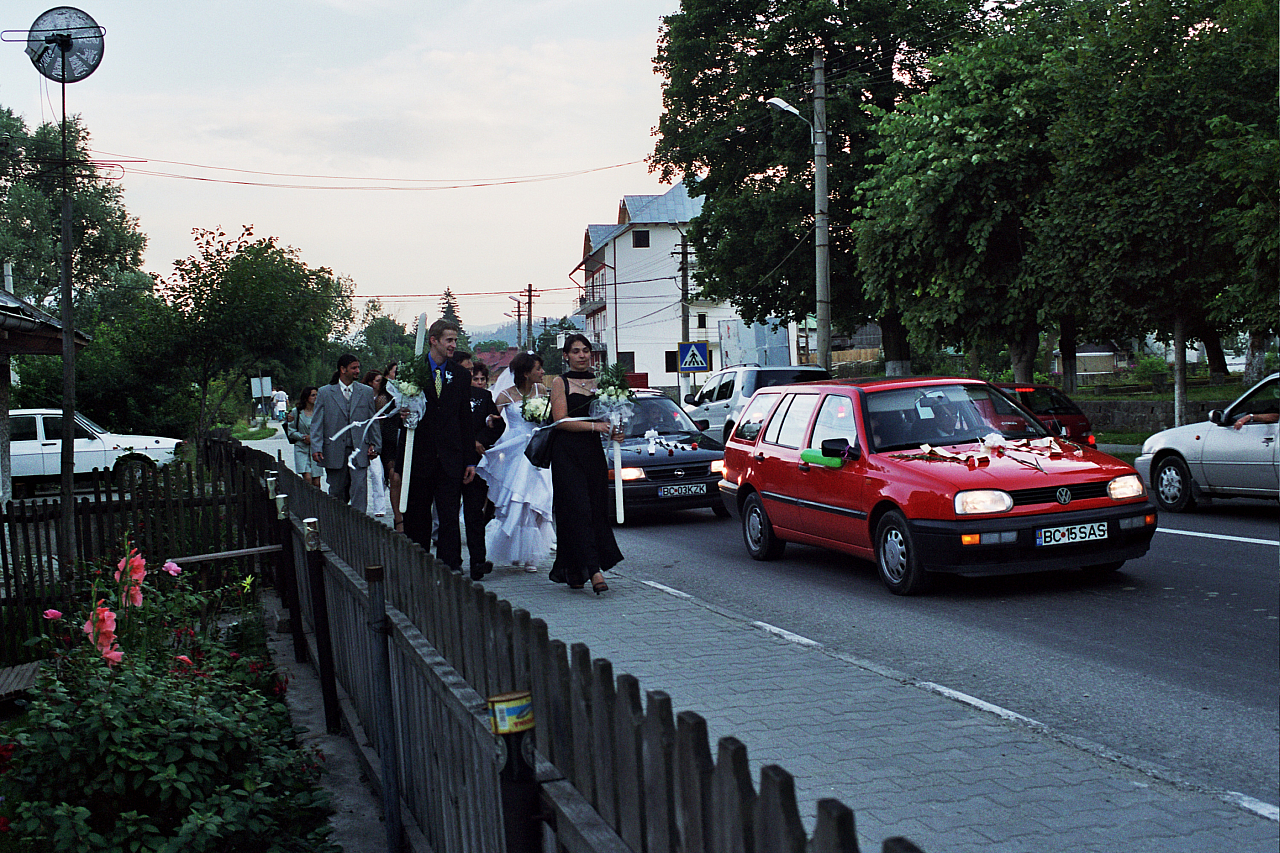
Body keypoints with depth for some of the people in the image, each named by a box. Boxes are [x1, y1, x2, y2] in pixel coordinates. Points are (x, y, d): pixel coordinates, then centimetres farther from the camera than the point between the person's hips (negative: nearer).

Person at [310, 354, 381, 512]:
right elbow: (317, 423, 3)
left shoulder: (366, 392, 9)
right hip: (335, 450, 0)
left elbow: (373, 421, 14)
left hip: (359, 451, 0)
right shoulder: (325, 393, 4)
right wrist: (316, 448, -8)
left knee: (359, 488, -11)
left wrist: (374, 445, 7)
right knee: (337, 491, 7)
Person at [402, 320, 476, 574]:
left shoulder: (461, 376, 9)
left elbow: (466, 420, 10)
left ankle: (450, 565, 0)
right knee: (417, 517, 8)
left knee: (450, 517, -2)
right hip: (419, 456, -1)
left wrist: (469, 460, 6)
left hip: (450, 458, 1)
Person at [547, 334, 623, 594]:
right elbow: (561, 421, -9)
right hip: (567, 453, -5)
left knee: (596, 510, 2)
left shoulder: (599, 382, 14)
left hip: (593, 452, 5)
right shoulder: (560, 383, 0)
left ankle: (573, 571, 14)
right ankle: (593, 570, -17)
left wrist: (613, 432, -4)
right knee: (578, 509, -11)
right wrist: (595, 426, -18)